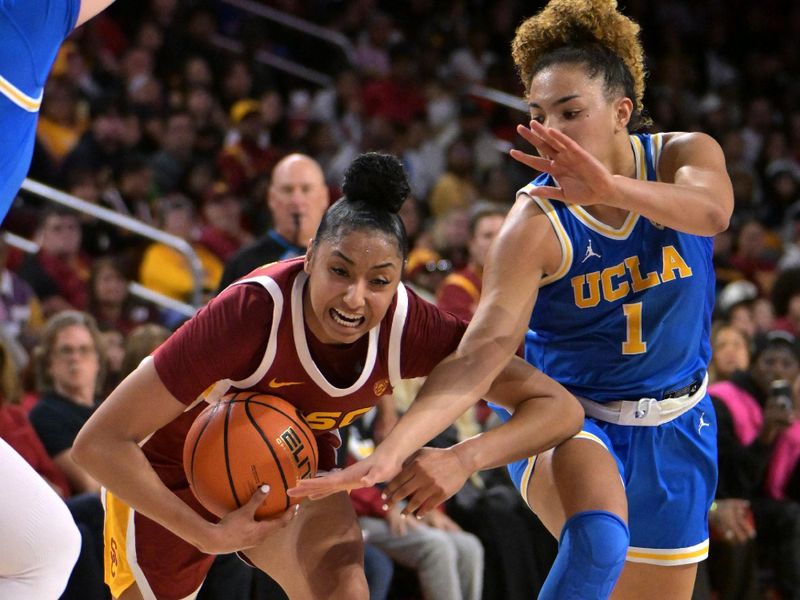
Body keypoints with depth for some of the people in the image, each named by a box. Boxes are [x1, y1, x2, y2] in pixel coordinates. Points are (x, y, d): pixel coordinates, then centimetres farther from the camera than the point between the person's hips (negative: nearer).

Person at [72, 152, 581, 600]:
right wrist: (207, 534, -40)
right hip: (176, 470, -2)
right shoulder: (256, 310, -39)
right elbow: (99, 442, -37)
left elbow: (560, 408, -25)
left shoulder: (407, 326, -28)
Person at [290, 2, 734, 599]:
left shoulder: (684, 155, -13)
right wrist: (391, 452, -46)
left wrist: (612, 189, -58)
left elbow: (712, 211, -38)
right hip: (567, 416, -4)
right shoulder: (536, 225, -22)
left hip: (676, 427, 4)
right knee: (597, 537, -38)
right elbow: (482, 351, -32)